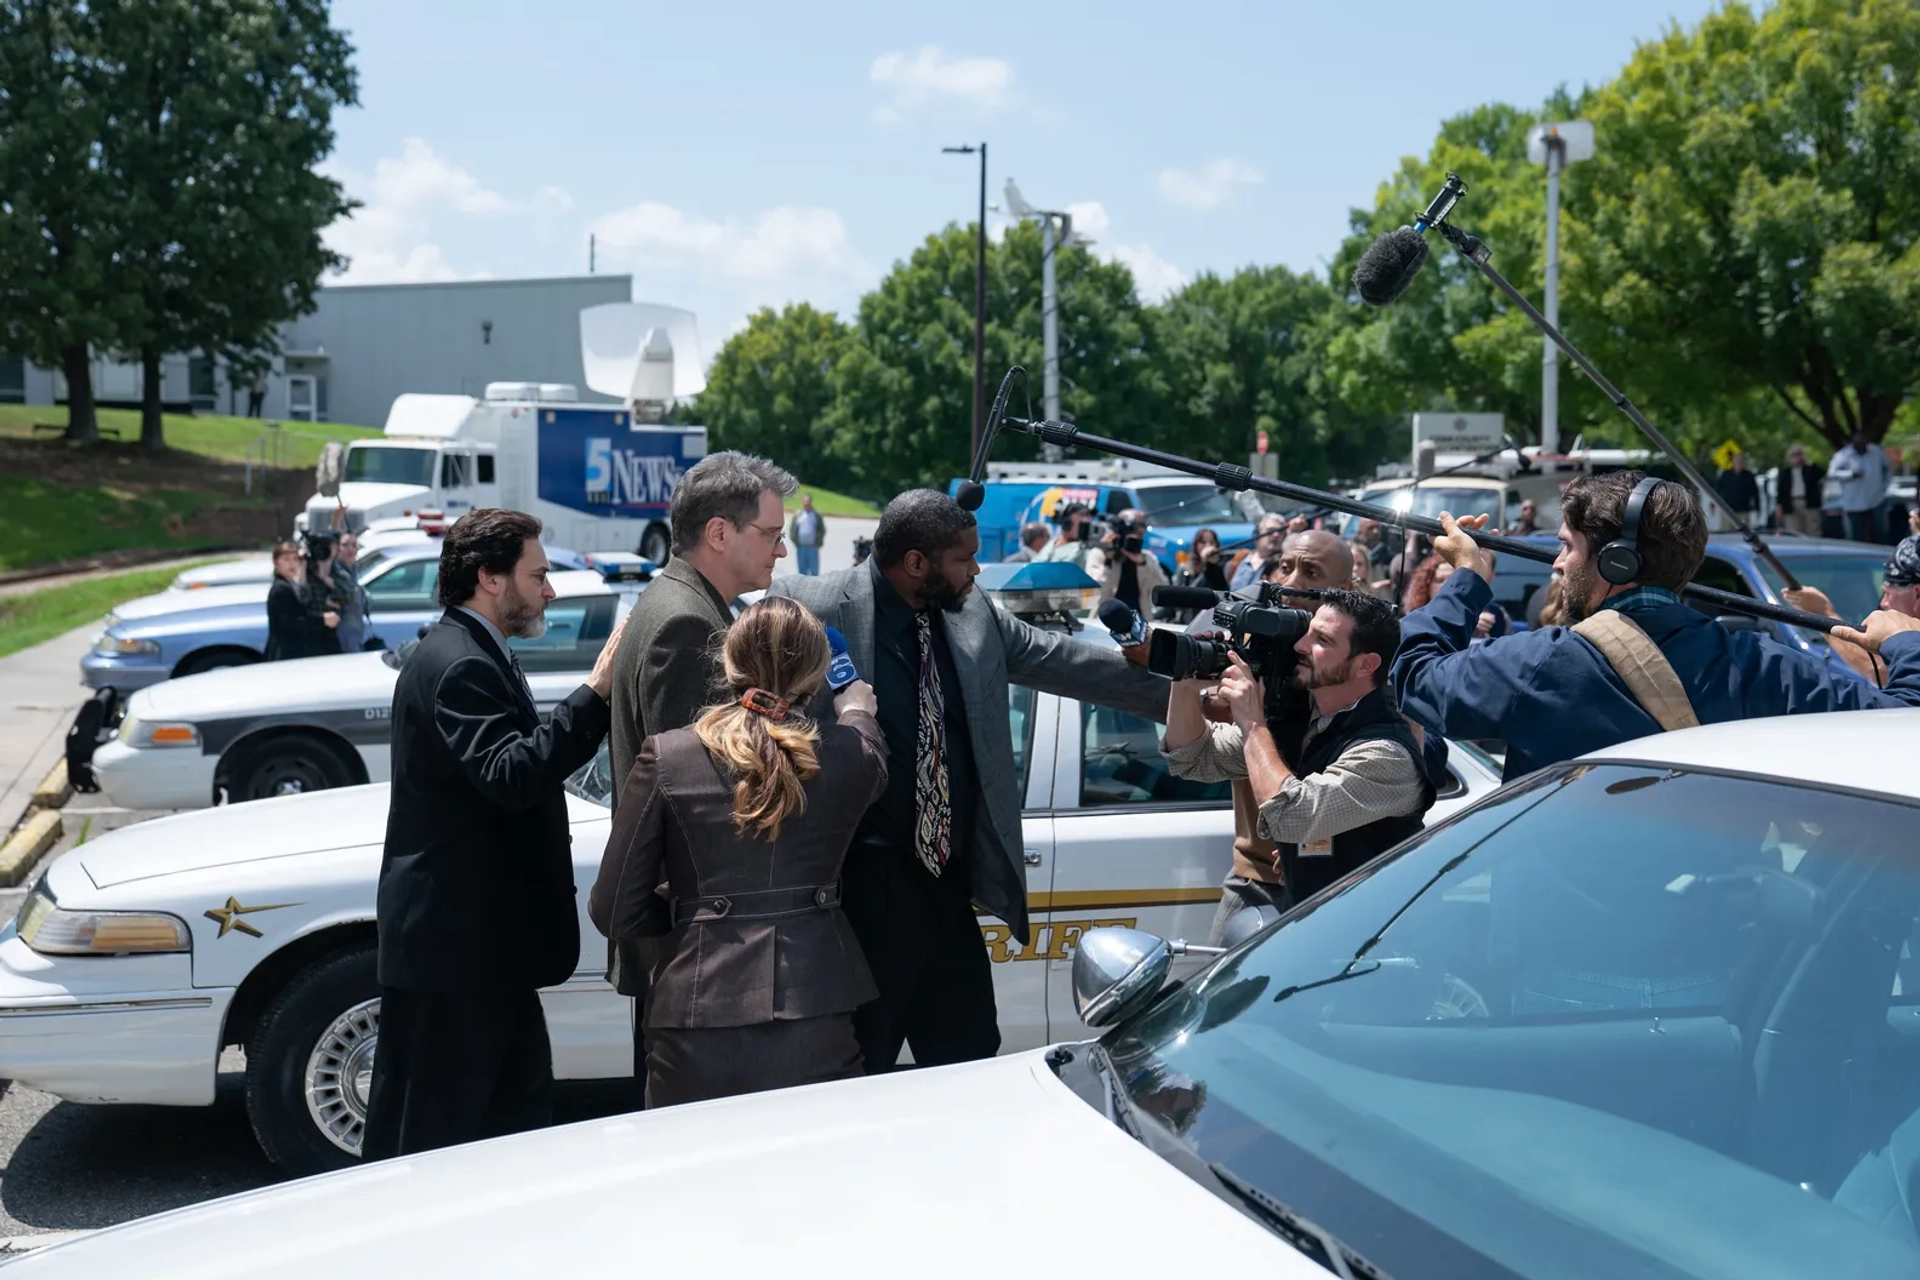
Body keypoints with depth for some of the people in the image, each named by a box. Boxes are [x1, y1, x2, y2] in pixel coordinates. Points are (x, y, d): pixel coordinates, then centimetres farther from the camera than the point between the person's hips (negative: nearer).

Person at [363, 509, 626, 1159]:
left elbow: (514, 770, 17)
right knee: (436, 1128, 0)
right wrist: (594, 692, -29)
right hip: (453, 940, -11)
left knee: (520, 1104, 17)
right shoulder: (459, 664, -18)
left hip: (479, 937, 11)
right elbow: (510, 775, -30)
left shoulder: (471, 654, 16)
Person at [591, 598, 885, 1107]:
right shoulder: (849, 755, -2)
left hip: (696, 1024, 0)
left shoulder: (665, 758, -5)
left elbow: (614, 912, -2)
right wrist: (857, 709, 47)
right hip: (814, 1018, 1)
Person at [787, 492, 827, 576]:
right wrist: (795, 541, 0)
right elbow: (792, 529, 11)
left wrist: (818, 542, -4)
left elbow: (822, 530, 6)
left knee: (814, 571, -4)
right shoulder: (797, 515, 10)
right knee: (802, 571, 6)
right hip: (800, 547, 2)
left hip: (813, 547, -2)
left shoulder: (817, 515, 6)